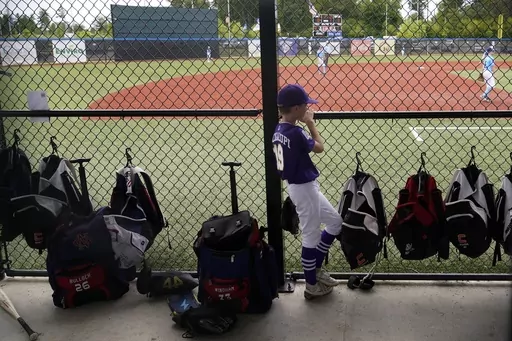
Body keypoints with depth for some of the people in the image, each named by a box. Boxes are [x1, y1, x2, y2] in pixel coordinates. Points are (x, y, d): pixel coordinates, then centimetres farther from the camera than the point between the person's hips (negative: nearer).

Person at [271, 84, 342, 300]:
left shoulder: (278, 131, 4)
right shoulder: (296, 133, -24)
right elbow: (319, 147, -6)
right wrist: (310, 123, 3)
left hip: (297, 186, 10)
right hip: (304, 188, -10)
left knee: (335, 221, 21)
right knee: (311, 236, 5)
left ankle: (315, 268, 31)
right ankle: (312, 285, 21)